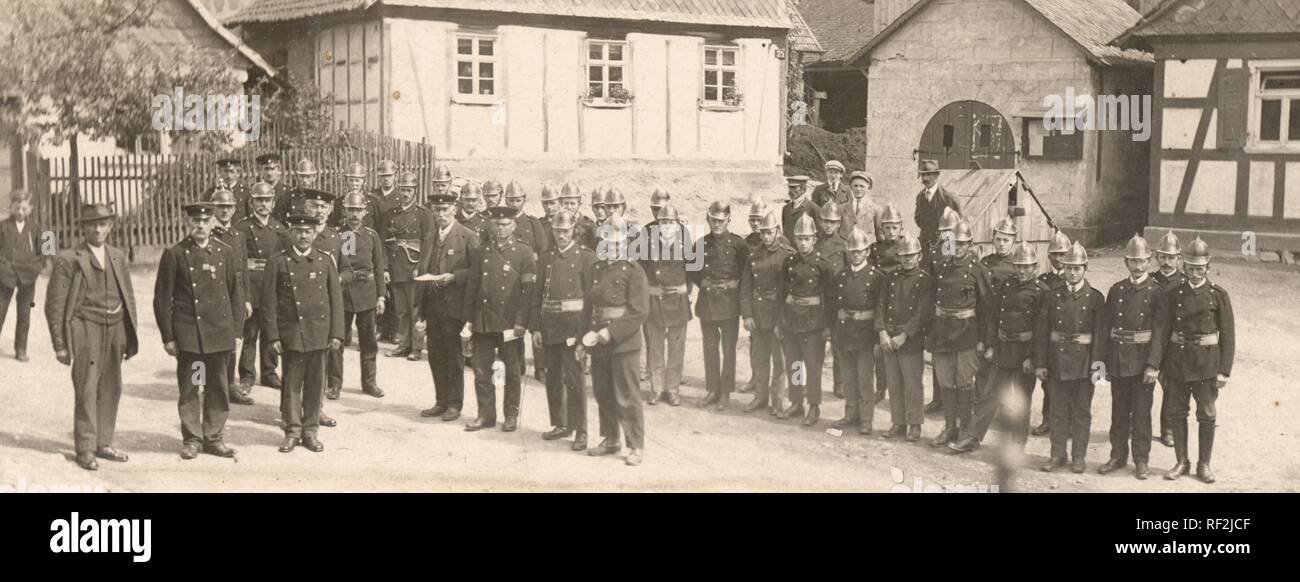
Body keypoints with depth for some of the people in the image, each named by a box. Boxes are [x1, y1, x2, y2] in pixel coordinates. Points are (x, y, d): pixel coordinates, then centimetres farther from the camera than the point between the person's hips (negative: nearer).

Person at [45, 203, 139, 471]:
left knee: (111, 389, 9)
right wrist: (59, 344, -6)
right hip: (85, 328, -5)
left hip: (116, 328, 5)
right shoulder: (68, 260, -4)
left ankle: (103, 443, 20)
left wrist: (131, 337, 12)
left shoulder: (118, 257, 11)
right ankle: (85, 449, 4)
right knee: (86, 390, -5)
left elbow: (128, 298, 16)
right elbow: (55, 305, -3)